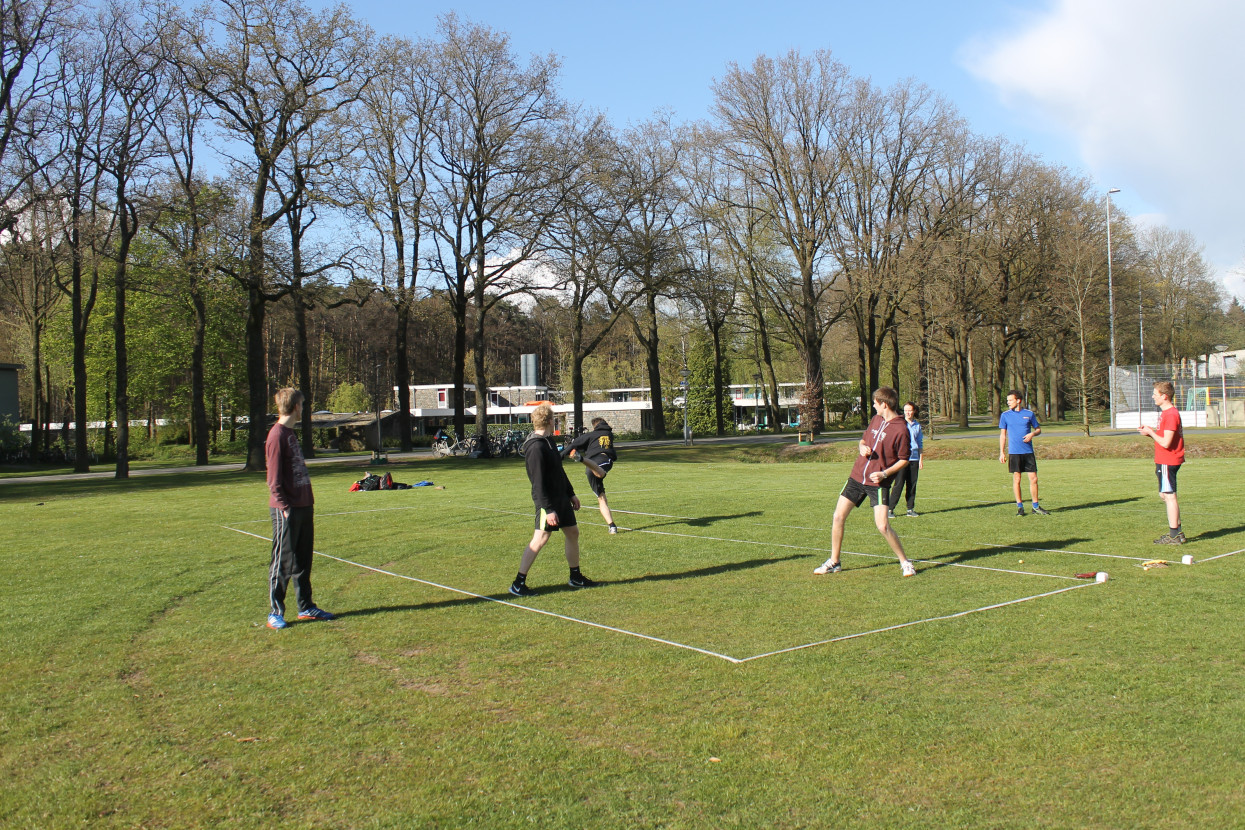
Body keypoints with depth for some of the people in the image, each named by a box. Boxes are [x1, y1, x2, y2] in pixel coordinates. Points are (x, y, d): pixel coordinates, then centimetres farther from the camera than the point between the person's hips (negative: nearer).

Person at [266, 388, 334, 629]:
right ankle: (275, 613, 7)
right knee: (283, 562, -2)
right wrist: (284, 507, -19)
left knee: (303, 560, 14)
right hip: (287, 510, -9)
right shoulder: (277, 436, -13)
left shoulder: (291, 433, 16)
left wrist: (307, 503, 15)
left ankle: (306, 607, 22)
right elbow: (274, 479, -16)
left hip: (303, 507, 9)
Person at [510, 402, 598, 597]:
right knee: (540, 539, -10)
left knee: (573, 533, 14)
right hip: (548, 501, -10)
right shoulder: (536, 447, -21)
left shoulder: (549, 441, 11)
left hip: (562, 498, 10)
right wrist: (548, 509, -25)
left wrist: (571, 493, 22)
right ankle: (518, 584, -3)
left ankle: (575, 577, 27)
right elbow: (538, 482, -24)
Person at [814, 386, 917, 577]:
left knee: (883, 527, -14)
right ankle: (834, 562, 16)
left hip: (878, 483, -6)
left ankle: (904, 562, 8)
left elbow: (904, 460, -7)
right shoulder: (876, 419, 8)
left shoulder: (901, 430, -12)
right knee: (838, 517, 3)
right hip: (856, 477, 7)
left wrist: (884, 473, -19)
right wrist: (862, 447, -2)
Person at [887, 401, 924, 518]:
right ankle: (890, 508, -4)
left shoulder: (917, 425, 12)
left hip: (914, 458, 4)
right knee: (898, 484, -8)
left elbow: (920, 443, 18)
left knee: (912, 484, 6)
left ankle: (910, 509, 14)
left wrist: (921, 459, 16)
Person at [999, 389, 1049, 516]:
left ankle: (1035, 506, 13)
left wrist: (1032, 434, -8)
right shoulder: (1005, 415, 4)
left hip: (1028, 452, 1)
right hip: (1014, 452, -1)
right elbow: (1003, 435, 8)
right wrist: (1002, 452, 2)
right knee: (1016, 479, 0)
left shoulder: (1029, 414, 5)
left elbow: (1038, 429, 14)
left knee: (1033, 479, 1)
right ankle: (1020, 507, 10)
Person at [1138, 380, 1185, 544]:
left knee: (1169, 496, -6)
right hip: (1165, 461, 11)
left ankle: (1174, 535, -2)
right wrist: (1150, 431, 6)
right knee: (1165, 495, 16)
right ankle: (1177, 531, 22)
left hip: (1167, 461, -11)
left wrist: (1150, 432, -10)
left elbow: (1166, 442, -22)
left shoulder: (1170, 414, -19)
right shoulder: (1167, 412, 14)